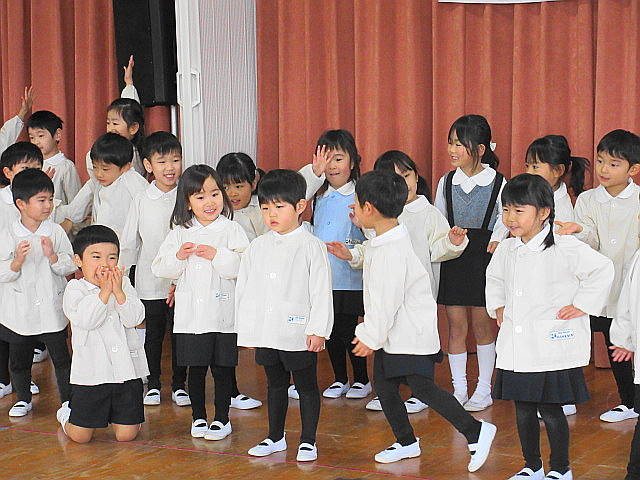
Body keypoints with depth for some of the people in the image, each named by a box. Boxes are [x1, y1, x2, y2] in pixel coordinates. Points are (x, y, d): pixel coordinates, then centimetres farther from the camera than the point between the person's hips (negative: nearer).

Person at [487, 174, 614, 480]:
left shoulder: (565, 249, -12)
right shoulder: (506, 250, 8)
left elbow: (602, 269, -9)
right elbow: (494, 277, 29)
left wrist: (583, 304, -8)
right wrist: (497, 306, 18)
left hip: (552, 348, -6)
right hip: (516, 348, 6)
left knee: (550, 410, 0)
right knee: (523, 409, 12)